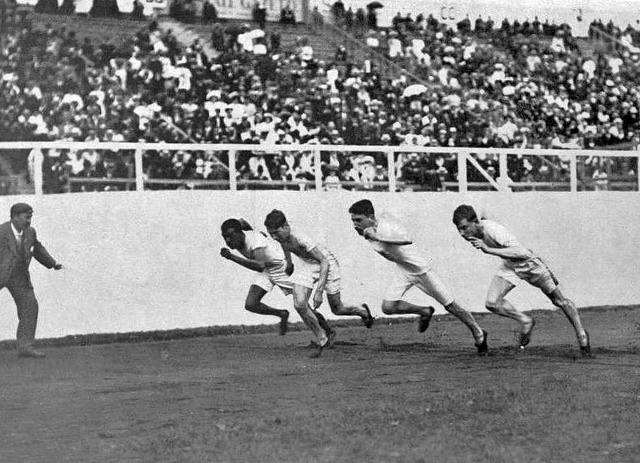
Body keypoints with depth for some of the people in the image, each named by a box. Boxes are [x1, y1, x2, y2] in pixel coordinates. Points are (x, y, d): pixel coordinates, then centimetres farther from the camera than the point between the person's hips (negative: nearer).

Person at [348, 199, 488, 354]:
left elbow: (407, 240, -50)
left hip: (420, 269, -8)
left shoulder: (386, 227, -32)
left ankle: (479, 334, 24)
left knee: (450, 306, 4)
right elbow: (386, 215, 14)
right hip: (404, 273, 8)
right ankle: (425, 312, 16)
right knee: (388, 307, -9)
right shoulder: (368, 230, -7)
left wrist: (377, 237, -50)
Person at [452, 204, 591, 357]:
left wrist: (488, 250, -51)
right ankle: (525, 321, 7)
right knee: (492, 303, -15)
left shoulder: (494, 230, -38)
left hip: (528, 263, -6)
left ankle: (581, 334, 30)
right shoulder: (473, 231, -16)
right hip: (509, 266, 6)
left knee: (560, 301, 8)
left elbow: (522, 253, -48)